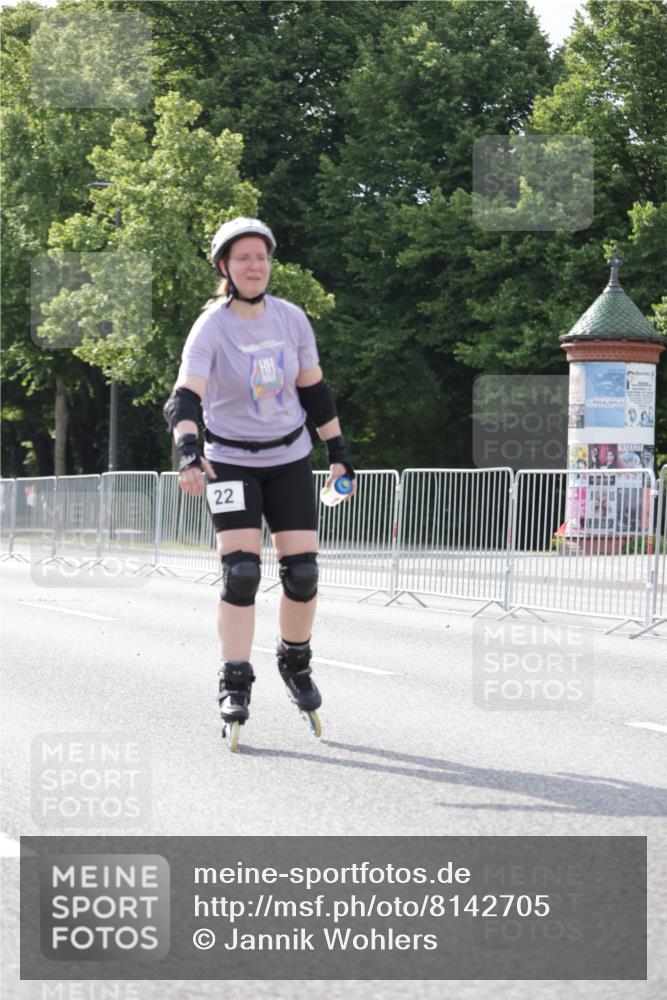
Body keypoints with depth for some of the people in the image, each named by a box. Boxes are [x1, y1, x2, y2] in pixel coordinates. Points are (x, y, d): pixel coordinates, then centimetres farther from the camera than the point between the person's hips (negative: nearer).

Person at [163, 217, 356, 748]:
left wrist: (340, 453, 8)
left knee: (302, 571, -1)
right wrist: (188, 452, -47)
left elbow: (314, 390, 8)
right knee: (240, 572, -14)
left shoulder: (291, 319, -4)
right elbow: (184, 398, -29)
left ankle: (295, 662, 23)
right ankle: (235, 684, -4)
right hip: (231, 461, -3)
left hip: (290, 459, 3)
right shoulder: (211, 329, -16)